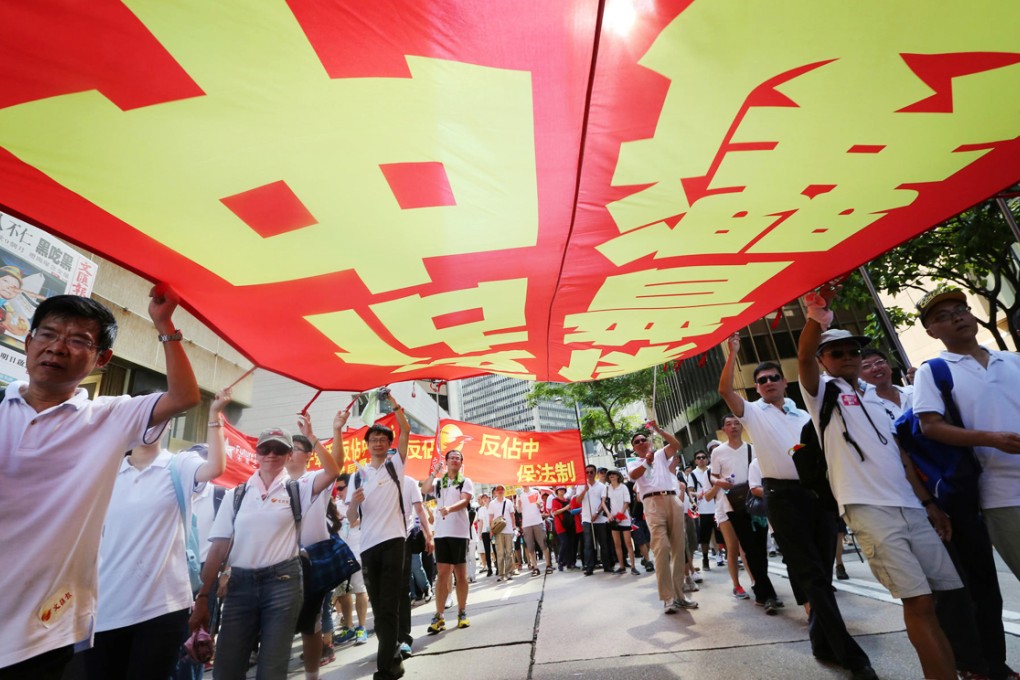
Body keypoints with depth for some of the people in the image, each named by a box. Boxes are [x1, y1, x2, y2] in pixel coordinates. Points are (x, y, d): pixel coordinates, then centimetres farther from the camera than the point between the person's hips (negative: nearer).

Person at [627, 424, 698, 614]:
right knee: (662, 549, -13)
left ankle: (679, 594, 12)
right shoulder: (633, 464, 16)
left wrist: (659, 430, -4)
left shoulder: (661, 455, 21)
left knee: (678, 548, 3)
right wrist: (647, 462, -13)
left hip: (672, 500, 3)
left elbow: (676, 445, 2)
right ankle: (668, 598, -10)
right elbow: (633, 476, -7)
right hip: (652, 503, -3)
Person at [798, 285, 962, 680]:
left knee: (949, 590, 9)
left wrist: (928, 502, 15)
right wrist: (817, 316, -36)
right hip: (868, 510, -6)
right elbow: (803, 357, -20)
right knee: (918, 601, -7)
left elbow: (901, 458, 22)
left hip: (910, 508, 6)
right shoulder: (823, 392, 2)